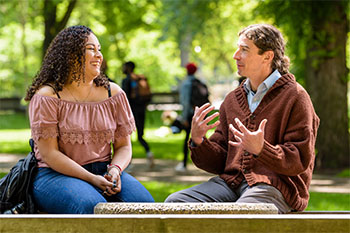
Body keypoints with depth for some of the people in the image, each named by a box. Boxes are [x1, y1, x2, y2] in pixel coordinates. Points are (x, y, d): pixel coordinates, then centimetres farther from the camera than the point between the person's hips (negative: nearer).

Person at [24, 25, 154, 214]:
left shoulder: (113, 93, 11)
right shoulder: (47, 96, -4)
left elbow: (124, 146, 12)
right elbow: (49, 153, -10)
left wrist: (115, 169, -12)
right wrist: (92, 179, -18)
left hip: (104, 172, 4)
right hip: (56, 175, -4)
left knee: (144, 203, -25)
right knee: (93, 207, -37)